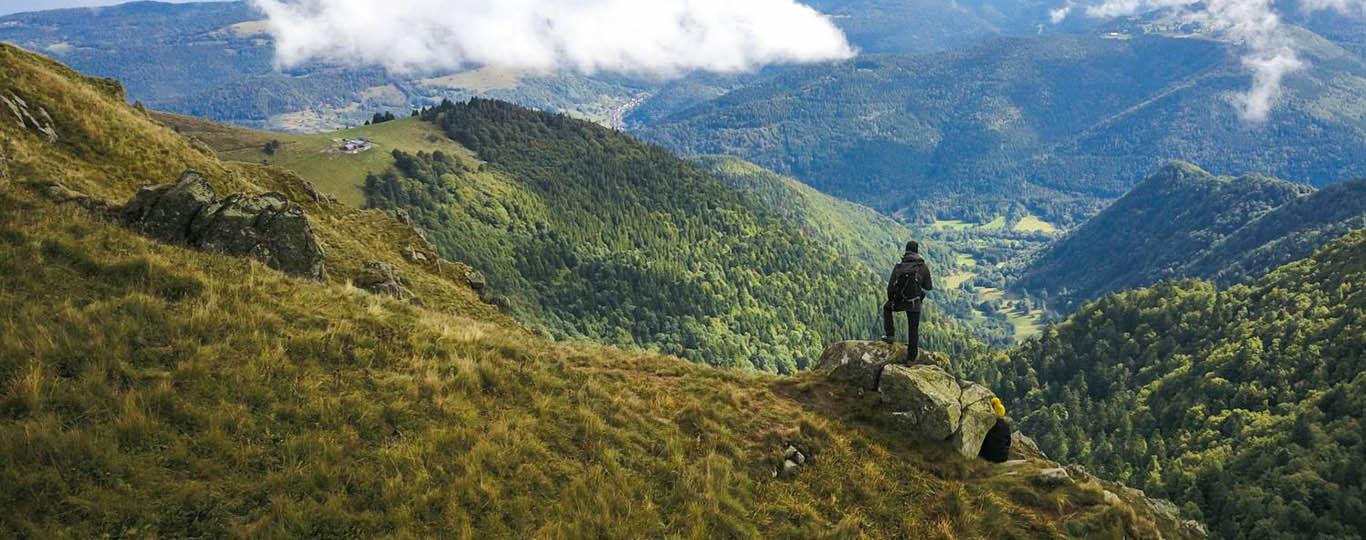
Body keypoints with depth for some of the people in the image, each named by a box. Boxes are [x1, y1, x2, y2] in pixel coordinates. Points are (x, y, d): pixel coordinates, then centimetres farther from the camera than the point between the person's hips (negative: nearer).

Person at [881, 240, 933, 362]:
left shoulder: (899, 266, -3)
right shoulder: (923, 266, -5)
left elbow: (890, 287, -3)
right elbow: (928, 287, 0)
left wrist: (891, 300, 14)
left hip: (899, 301, 0)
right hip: (914, 303, 0)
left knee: (887, 308, 32)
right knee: (913, 330, 12)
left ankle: (890, 335, 22)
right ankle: (911, 358, 16)